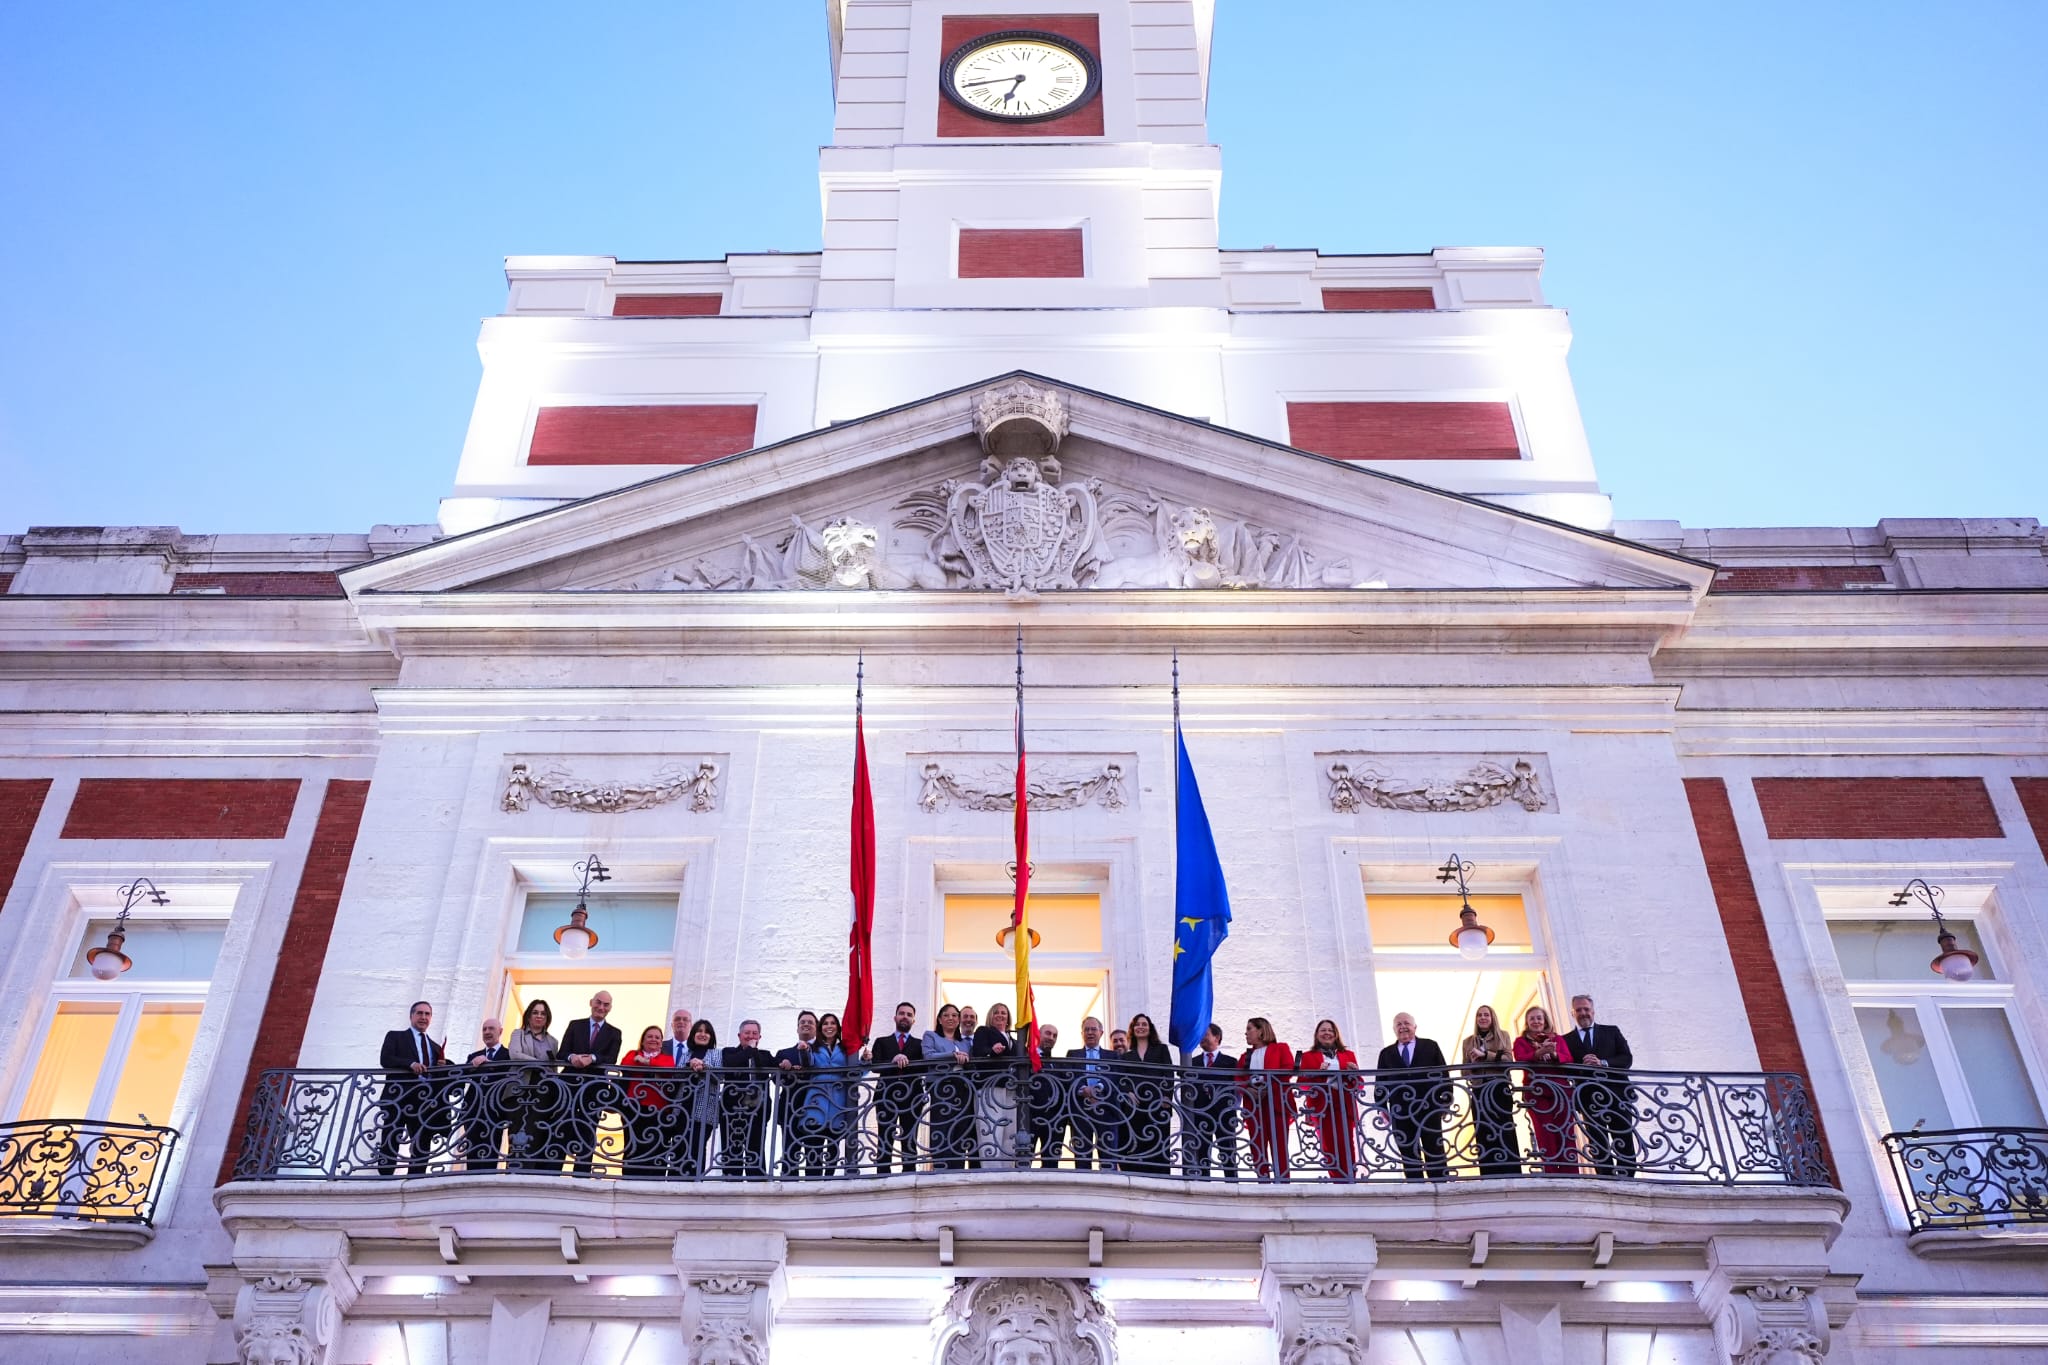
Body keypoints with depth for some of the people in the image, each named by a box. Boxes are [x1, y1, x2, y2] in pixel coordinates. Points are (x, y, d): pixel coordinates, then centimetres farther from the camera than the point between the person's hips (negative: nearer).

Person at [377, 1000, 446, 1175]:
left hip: (424, 1101, 5)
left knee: (421, 1147, -1)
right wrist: (411, 1064, -19)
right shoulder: (395, 1036, 12)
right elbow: (385, 1059, -6)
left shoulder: (435, 1047, 25)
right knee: (390, 1144, -8)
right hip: (398, 1098, -5)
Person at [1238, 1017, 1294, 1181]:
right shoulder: (1245, 1056, 26)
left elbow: (1288, 1070, -3)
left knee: (1279, 1148, -10)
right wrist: (1248, 1089, -9)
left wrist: (1268, 1087, -14)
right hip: (1253, 1105, 4)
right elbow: (1239, 1080, 13)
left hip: (1276, 1101, -4)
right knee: (1258, 1149, -3)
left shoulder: (1280, 1048, 13)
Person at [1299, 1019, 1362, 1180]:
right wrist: (1319, 1073, -12)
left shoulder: (1348, 1055, 18)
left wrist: (1354, 1073, -6)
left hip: (1345, 1106, 1)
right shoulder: (1309, 1056, 12)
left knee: (1347, 1147, -8)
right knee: (1329, 1147, -7)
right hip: (1321, 1107, -1)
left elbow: (1360, 1084, 15)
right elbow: (1303, 1084, 4)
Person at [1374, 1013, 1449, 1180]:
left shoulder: (1430, 1046, 10)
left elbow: (1444, 1073, 5)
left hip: (1429, 1107, -1)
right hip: (1400, 1111, 2)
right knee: (1409, 1154, 1)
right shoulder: (1386, 1053, 14)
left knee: (1435, 1151, 1)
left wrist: (1446, 1100, -3)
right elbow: (1381, 1082, 10)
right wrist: (1382, 1108, 0)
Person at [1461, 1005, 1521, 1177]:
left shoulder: (1503, 1036, 11)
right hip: (1479, 1091, 2)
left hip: (1500, 1089, -2)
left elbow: (1508, 1059, -5)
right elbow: (1465, 1070, 12)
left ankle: (1511, 1176, -8)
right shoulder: (1468, 1042, 16)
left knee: (1504, 1132, -7)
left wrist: (1484, 1055, -15)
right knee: (1484, 1135, -3)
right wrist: (1473, 1063, -10)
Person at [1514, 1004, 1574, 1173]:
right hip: (1536, 1092, -2)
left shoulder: (1557, 1039, 19)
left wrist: (1554, 1054, -19)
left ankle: (1570, 1177, -10)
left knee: (1565, 1134, -7)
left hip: (1561, 1090, 2)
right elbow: (1520, 1059, -7)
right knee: (1546, 1135, -9)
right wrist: (1538, 1053, -26)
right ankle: (1551, 1177, -13)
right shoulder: (1521, 1041, 13)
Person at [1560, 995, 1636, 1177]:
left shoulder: (1611, 1031, 14)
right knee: (1599, 1148, -2)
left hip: (1617, 1094, 0)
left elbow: (1627, 1059, 3)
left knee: (1625, 1144, -3)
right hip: (1590, 1099, 0)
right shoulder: (1567, 1040, 13)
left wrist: (1602, 1063, -12)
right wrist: (1583, 1066, -18)